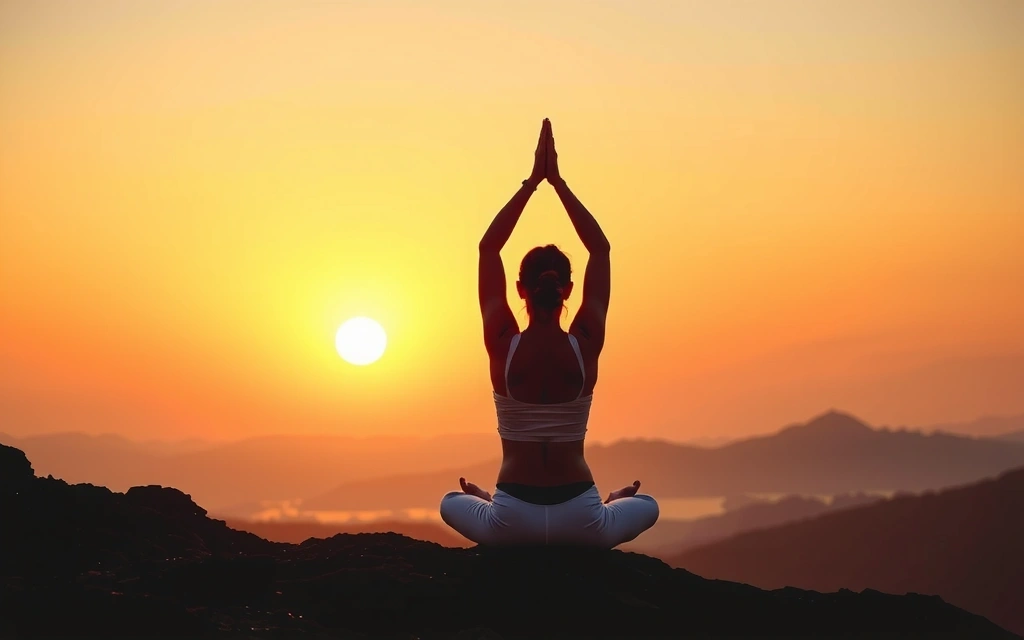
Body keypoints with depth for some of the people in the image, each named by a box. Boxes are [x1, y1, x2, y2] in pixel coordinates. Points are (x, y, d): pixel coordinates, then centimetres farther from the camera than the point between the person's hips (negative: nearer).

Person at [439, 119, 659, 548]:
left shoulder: (503, 346, -9)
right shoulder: (586, 346, -7)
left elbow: (488, 248, 2)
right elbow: (601, 250, 4)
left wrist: (532, 182, 3)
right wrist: (558, 182, 3)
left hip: (512, 524, 0)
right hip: (580, 524, 1)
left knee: (451, 504, 35)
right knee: (646, 507, 34)